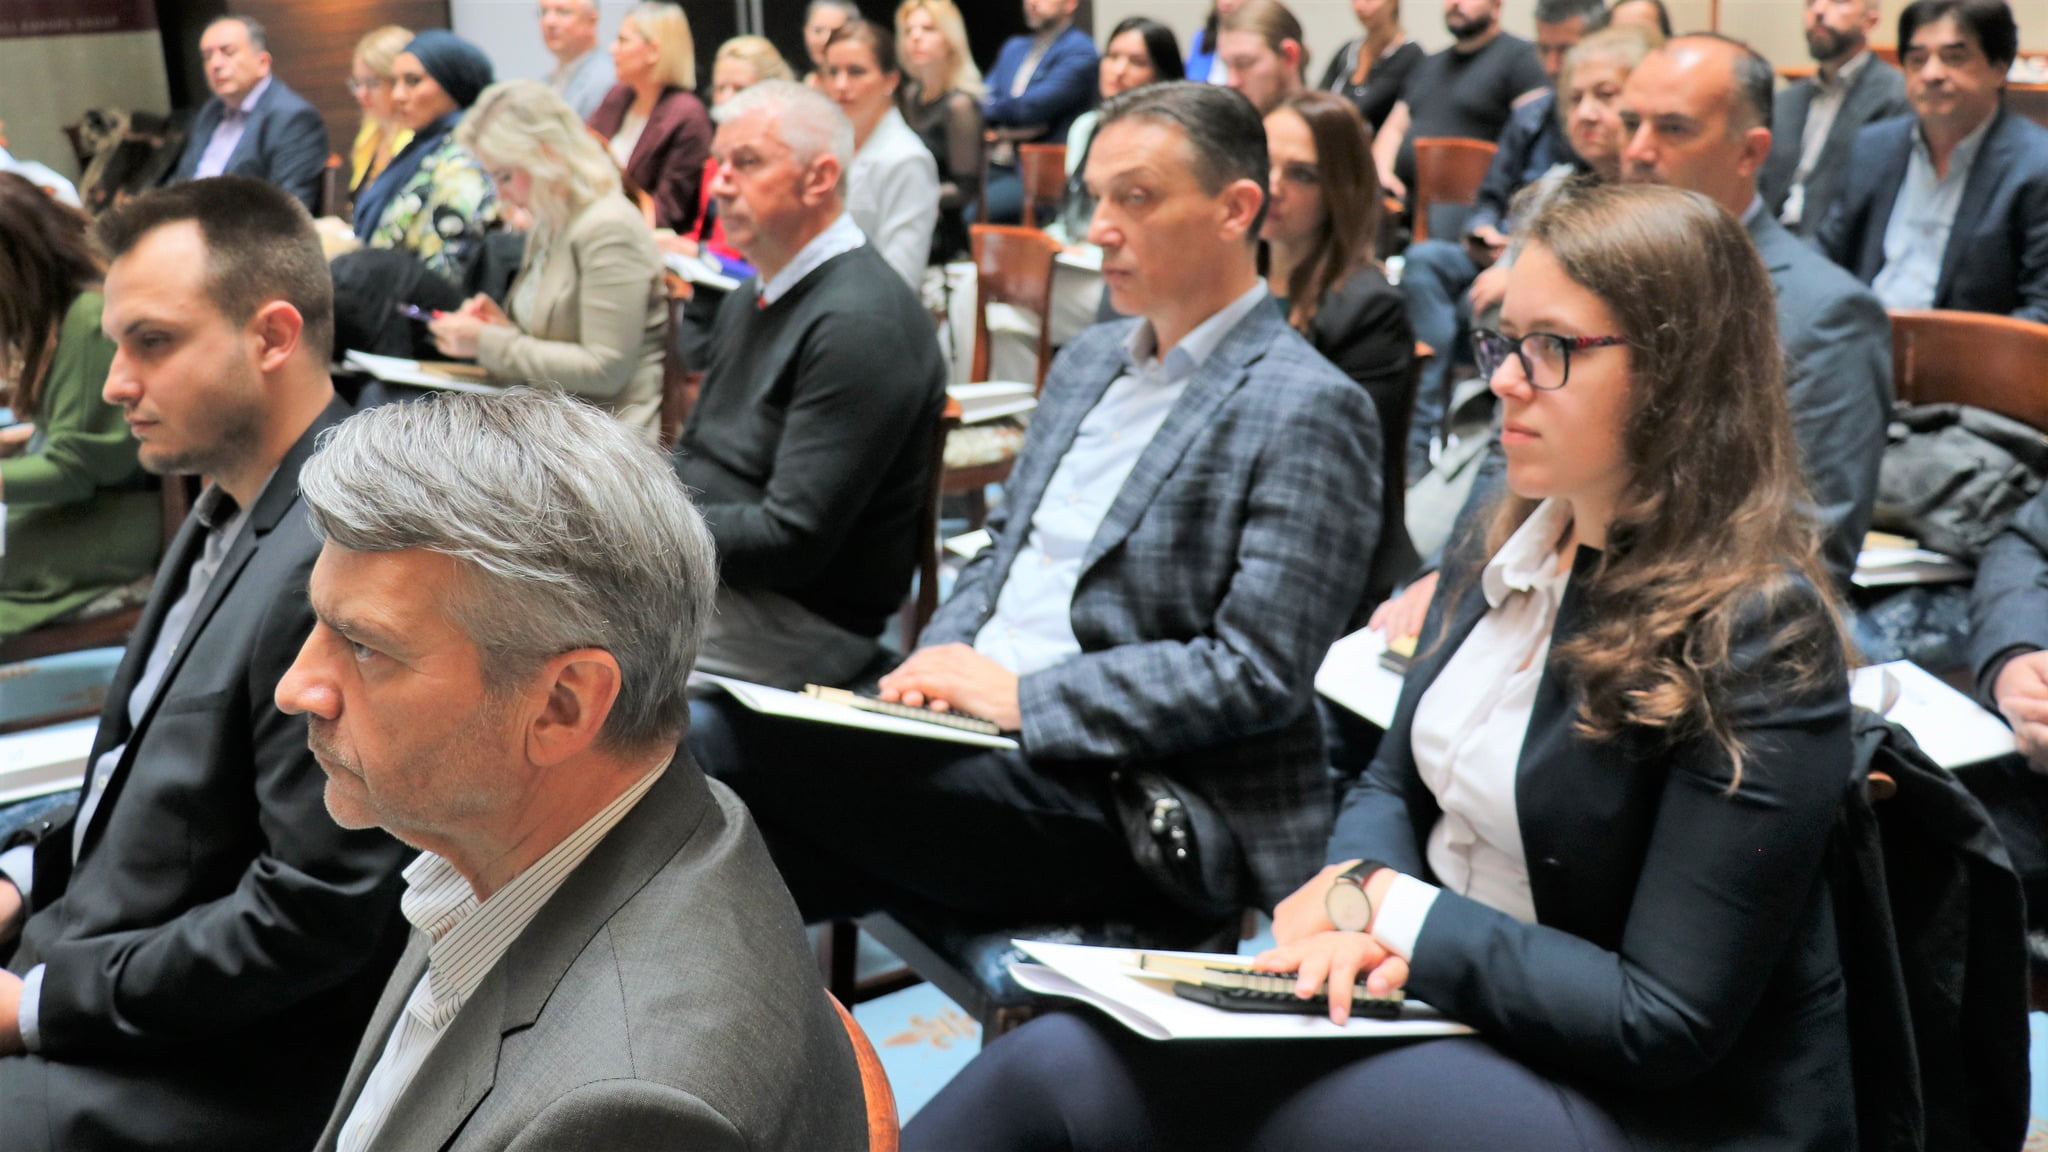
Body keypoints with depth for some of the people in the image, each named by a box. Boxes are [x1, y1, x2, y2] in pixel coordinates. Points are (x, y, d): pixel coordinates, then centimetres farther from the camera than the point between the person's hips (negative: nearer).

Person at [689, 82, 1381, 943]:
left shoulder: (1308, 412, -10)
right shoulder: (1089, 360, 17)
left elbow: (1258, 674, -16)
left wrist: (1022, 695, -17)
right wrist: (937, 661, 0)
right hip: (974, 731, 8)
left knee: (718, 743, -22)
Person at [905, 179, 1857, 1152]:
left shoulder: (1760, 636, -19)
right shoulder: (1507, 550, 5)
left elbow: (1668, 1020, -19)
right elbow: (1393, 783, 12)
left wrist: (1395, 909, -17)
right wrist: (1355, 896, -11)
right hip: (1438, 994, 7)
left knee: (1066, 1072, -23)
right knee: (1058, 1058, -17)